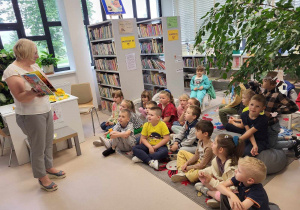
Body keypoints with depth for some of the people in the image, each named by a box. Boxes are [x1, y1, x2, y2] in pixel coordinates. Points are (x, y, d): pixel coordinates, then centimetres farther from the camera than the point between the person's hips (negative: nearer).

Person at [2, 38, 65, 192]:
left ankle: (49, 168, 37)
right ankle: (42, 177, 23)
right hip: (30, 116, -7)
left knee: (48, 143, 17)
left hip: (46, 110, 7)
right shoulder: (12, 71, -13)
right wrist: (35, 91, -37)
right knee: (38, 148, 4)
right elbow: (21, 97, -19)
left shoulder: (34, 66, 10)